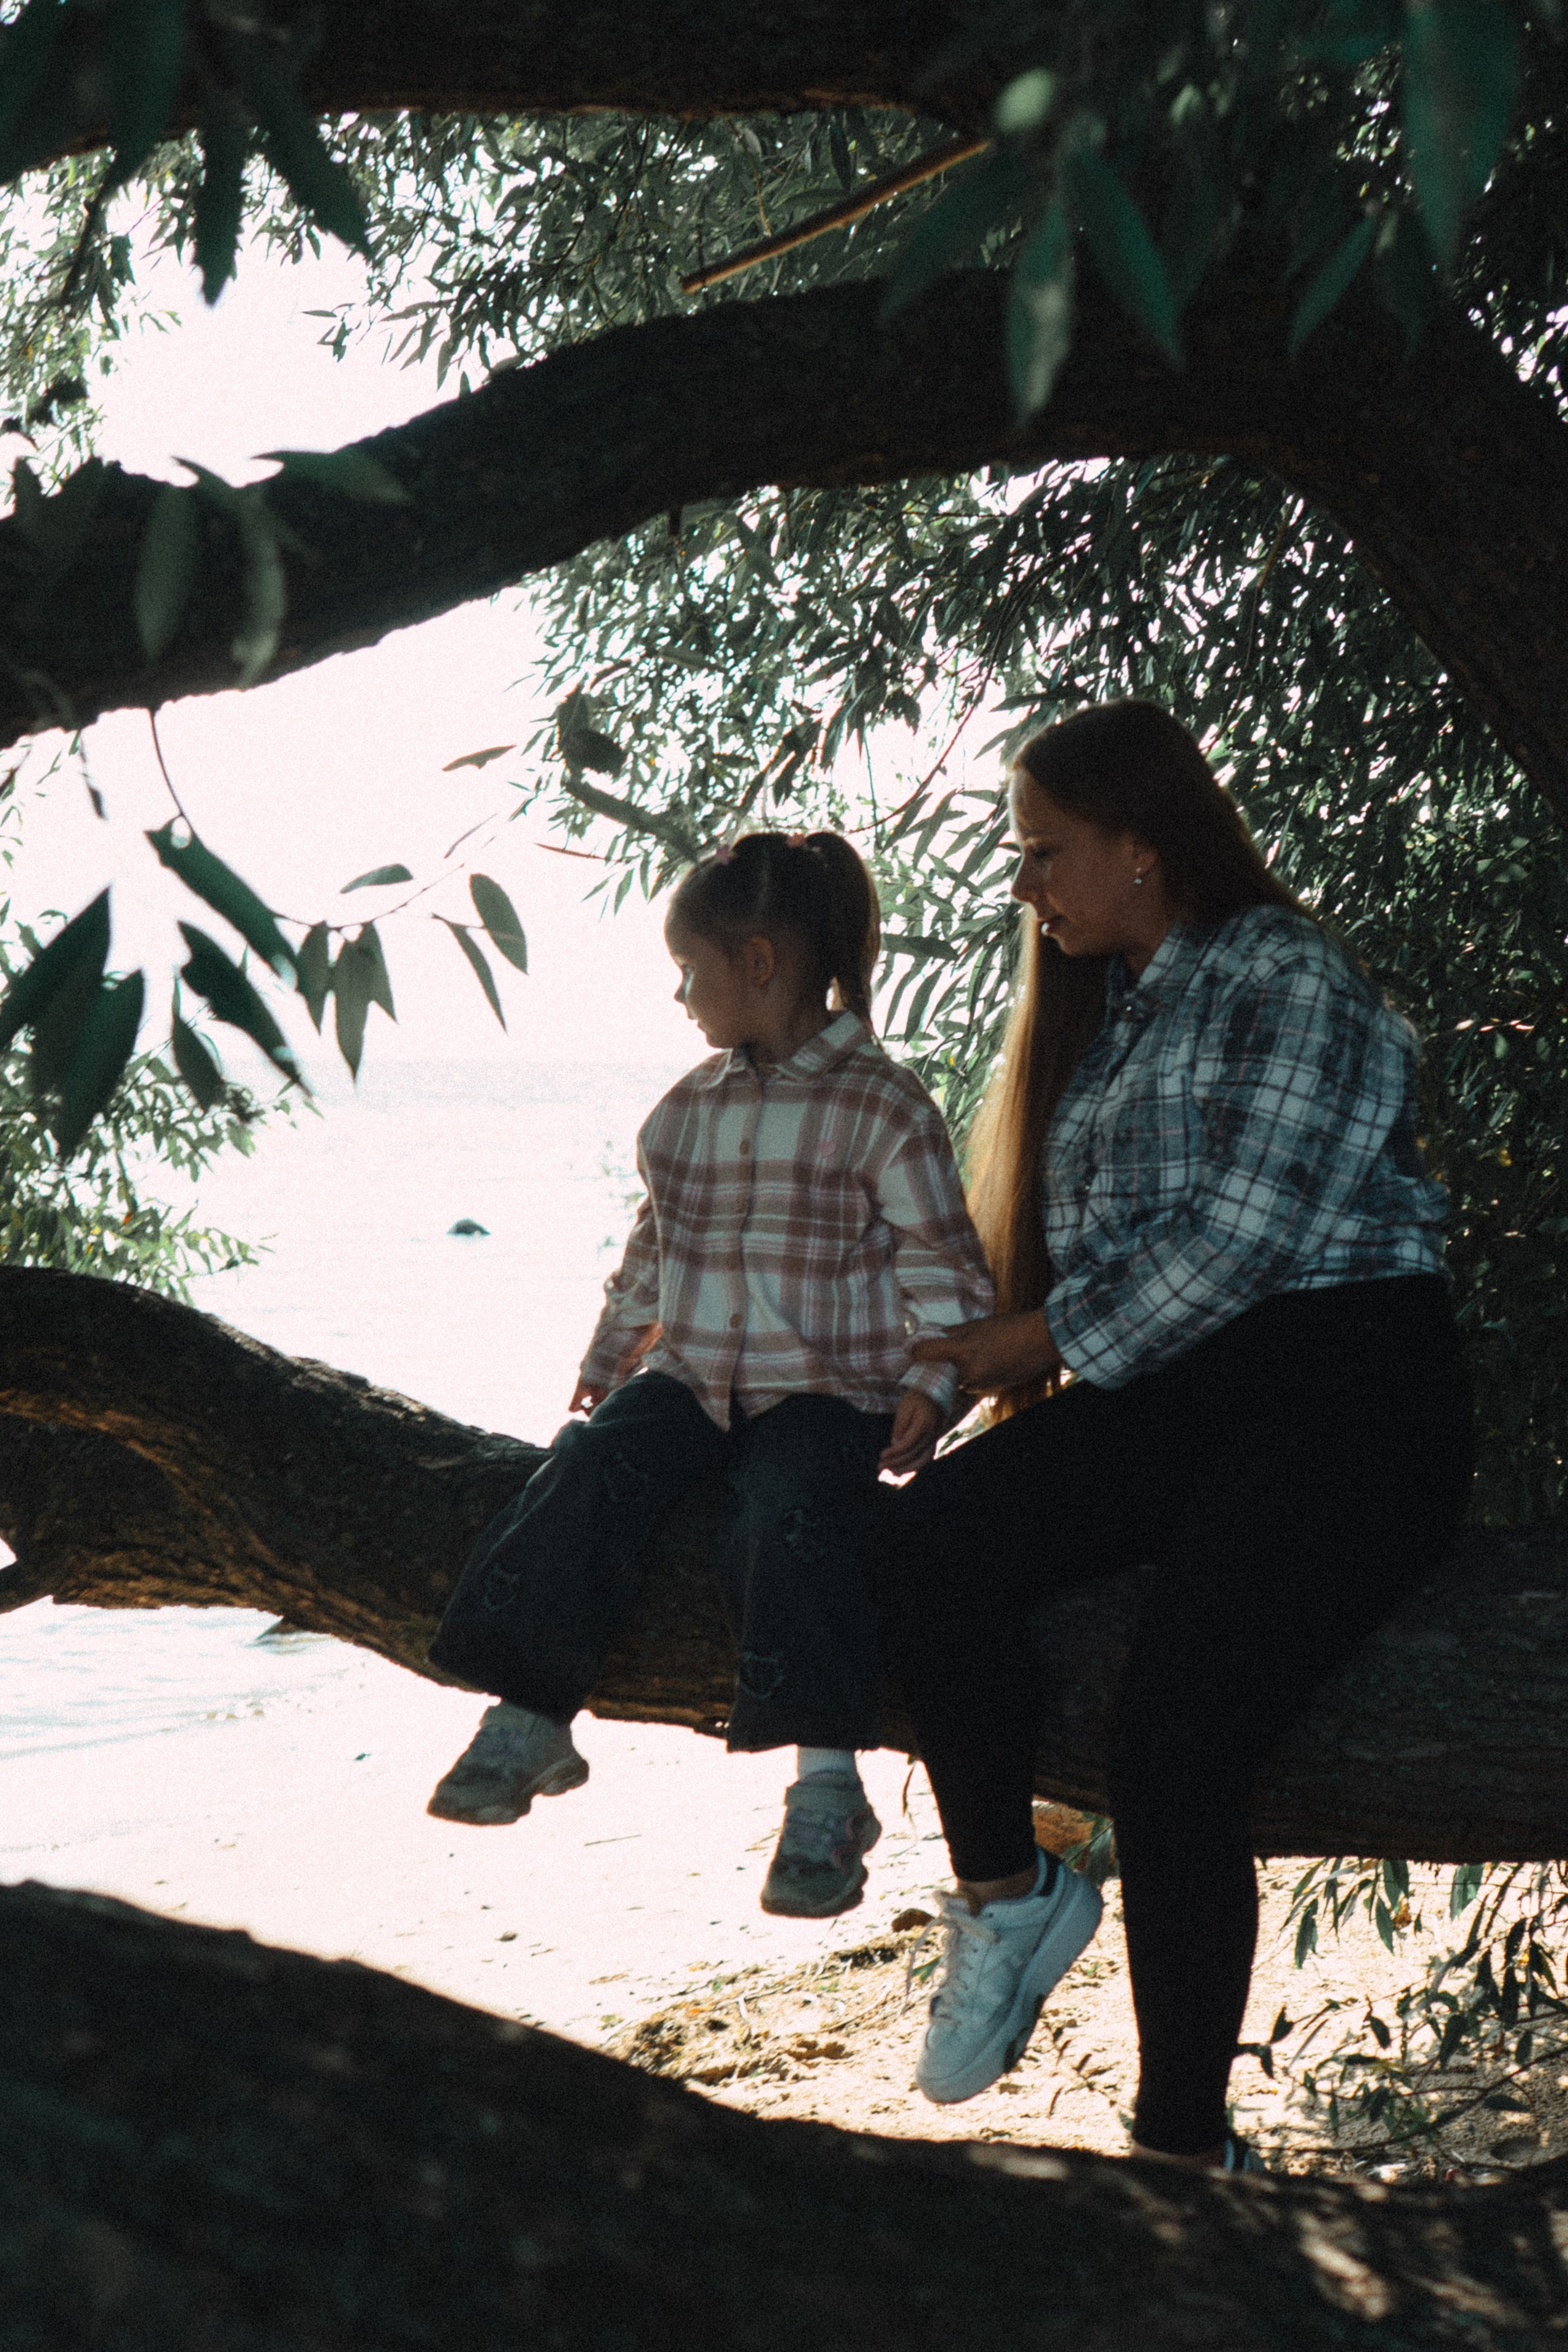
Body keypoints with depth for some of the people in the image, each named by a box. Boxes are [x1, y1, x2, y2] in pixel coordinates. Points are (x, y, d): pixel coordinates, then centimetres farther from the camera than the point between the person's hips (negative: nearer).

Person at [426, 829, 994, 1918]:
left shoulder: (883, 1106, -3)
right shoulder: (689, 1108, 16)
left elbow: (944, 1267, -3)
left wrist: (932, 1384, -15)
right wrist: (608, 1358, 24)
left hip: (826, 1390, -5)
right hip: (689, 1377, 5)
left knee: (787, 1512, -34)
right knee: (594, 1468, -25)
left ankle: (827, 1786, -32)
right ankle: (529, 1718, -21)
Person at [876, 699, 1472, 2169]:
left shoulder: (1287, 979, -4)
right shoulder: (1105, 1010, 23)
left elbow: (1246, 1232, -14)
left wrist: (1055, 1336, -5)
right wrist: (994, 1360, 13)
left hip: (1338, 1396, -7)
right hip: (1159, 1398, 7)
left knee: (1170, 1745, -22)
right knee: (932, 1540, -21)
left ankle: (1184, 2149, -9)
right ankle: (1005, 1892, -3)